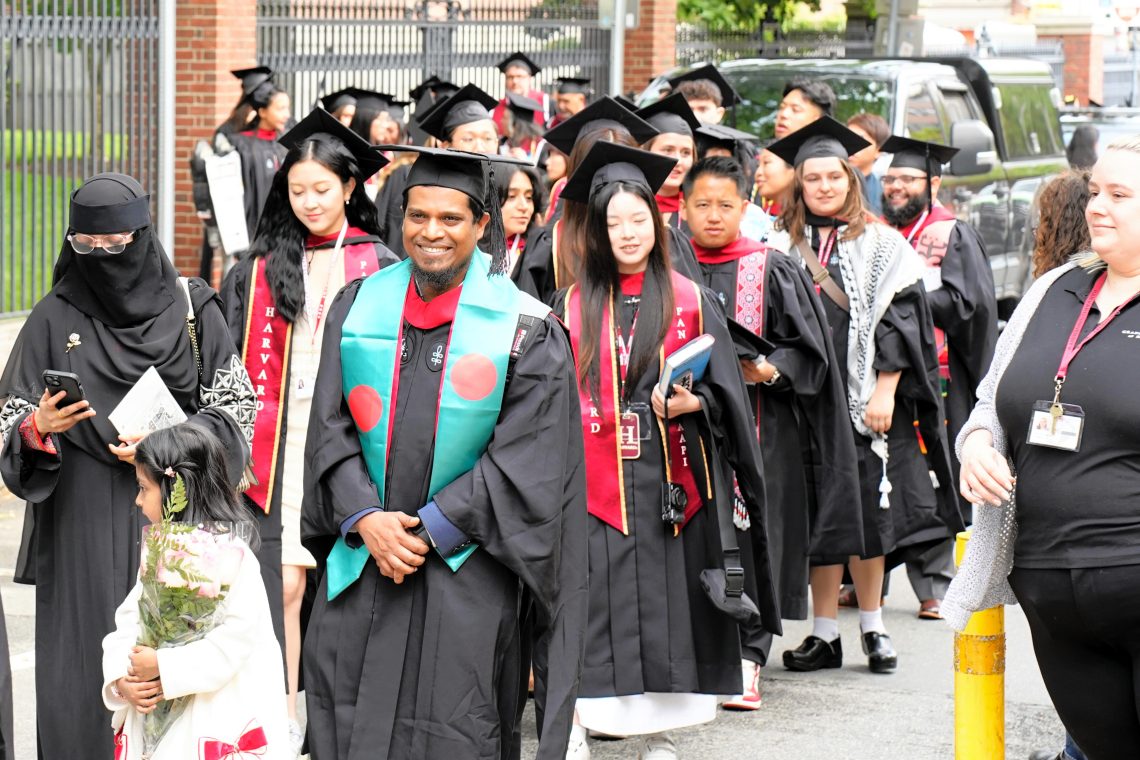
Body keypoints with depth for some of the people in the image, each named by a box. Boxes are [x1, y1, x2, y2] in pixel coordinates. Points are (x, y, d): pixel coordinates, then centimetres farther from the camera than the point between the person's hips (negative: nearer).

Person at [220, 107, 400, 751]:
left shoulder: (380, 268, 3)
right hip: (280, 449, 1)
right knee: (283, 583, -4)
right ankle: (285, 719, 2)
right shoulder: (262, 269, 9)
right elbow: (239, 364, 10)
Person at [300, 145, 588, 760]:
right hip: (362, 550, 3)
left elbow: (521, 460, -9)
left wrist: (429, 529, -13)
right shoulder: (358, 307, 6)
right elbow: (331, 427, 3)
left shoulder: (527, 331, -5)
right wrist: (366, 519, -12)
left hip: (466, 565, -3)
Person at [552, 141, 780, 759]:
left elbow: (725, 395, 6)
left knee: (663, 612, 3)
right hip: (593, 488, 0)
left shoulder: (691, 302, 6)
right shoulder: (572, 306, 7)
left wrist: (690, 403, -14)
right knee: (591, 616, -5)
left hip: (670, 485, 0)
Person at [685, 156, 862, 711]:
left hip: (756, 425, -2)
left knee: (750, 536, -6)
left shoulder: (773, 271, 3)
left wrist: (769, 369, -15)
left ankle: (746, 661, -3)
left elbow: (808, 352, 2)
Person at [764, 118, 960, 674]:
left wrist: (885, 392, -11)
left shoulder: (881, 245, 4)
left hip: (865, 399, -2)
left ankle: (873, 627, 10)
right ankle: (824, 634, 8)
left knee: (868, 512, -1)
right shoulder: (782, 248, 10)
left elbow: (900, 321, -2)